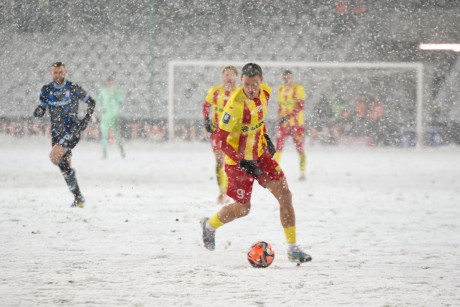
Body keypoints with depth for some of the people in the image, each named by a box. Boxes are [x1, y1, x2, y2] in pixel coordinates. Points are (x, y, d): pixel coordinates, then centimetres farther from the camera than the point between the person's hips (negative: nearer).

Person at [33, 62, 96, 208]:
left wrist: (86, 119, -4)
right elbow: (40, 111, 7)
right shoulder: (46, 90, 5)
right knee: (64, 165, 4)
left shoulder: (73, 88, -5)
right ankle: (78, 197, 12)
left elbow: (91, 102, 6)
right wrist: (38, 111, -16)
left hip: (72, 129, -5)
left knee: (54, 156, -26)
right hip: (56, 132, 5)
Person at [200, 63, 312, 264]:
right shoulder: (236, 105, -29)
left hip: (260, 154, 6)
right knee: (242, 209, 3)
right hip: (239, 160, -6)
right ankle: (209, 225, 35)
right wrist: (243, 163, -27)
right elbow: (220, 140, -25)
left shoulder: (265, 92, -8)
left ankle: (293, 249, 2)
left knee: (285, 195, -5)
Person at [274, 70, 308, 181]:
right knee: (278, 146, -4)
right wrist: (280, 118, 5)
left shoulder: (298, 89, -6)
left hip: (297, 123, -4)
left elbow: (300, 106, -14)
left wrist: (288, 116, -22)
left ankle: (302, 172, 7)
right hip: (284, 124, 4)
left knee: (299, 148, 0)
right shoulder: (281, 90, 13)